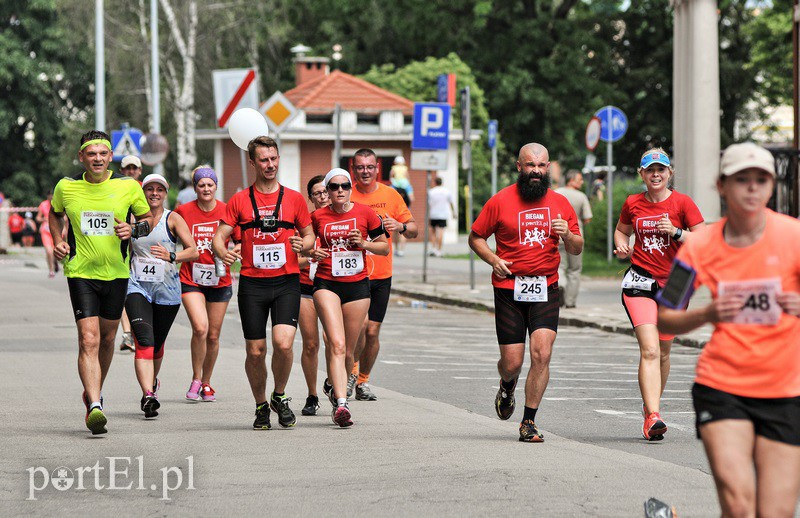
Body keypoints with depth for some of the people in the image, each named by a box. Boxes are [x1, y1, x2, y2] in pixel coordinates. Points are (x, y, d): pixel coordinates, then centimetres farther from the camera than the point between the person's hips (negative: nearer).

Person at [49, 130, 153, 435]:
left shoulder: (128, 186, -5)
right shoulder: (66, 187, -3)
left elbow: (148, 218, 9)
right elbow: (55, 213, 18)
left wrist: (133, 230, -12)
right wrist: (58, 241, 3)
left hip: (116, 272, 2)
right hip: (80, 272, -2)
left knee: (107, 338, 15)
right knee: (89, 340, -15)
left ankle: (94, 392, 38)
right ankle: (94, 407, -22)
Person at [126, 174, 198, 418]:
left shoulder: (173, 219, 0)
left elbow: (193, 251, -10)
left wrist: (172, 256, -26)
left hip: (167, 290, 0)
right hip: (137, 287, 0)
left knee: (157, 344, 14)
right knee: (144, 341, -18)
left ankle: (152, 381, 44)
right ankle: (148, 395, -28)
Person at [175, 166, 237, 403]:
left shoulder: (226, 211, -3)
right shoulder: (183, 211, -4)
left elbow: (240, 241, 4)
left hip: (219, 280, 2)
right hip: (191, 279, -2)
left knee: (213, 335, 8)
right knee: (200, 328, -20)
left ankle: (206, 383, 26)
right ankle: (196, 379, -3)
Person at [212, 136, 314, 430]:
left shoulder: (294, 199, 8)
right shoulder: (239, 201, 6)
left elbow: (309, 234, 14)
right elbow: (220, 235, 3)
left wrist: (303, 245, -9)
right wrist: (222, 252, -20)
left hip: (286, 282, -1)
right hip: (252, 282, 1)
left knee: (283, 342, -19)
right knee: (255, 351, 2)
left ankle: (279, 396, 6)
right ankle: (261, 406, 23)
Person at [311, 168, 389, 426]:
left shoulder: (365, 213, 2)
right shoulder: (317, 216, 2)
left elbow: (385, 247, 10)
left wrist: (365, 244, -9)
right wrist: (312, 253, -5)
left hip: (358, 285, 2)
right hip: (326, 284, -2)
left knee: (348, 350, 9)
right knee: (337, 345, -18)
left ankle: (335, 388, 38)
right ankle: (341, 403, -28)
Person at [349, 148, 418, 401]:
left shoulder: (390, 195, 5)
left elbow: (414, 230, 8)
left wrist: (401, 226, -14)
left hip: (381, 275, 3)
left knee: (372, 331, 5)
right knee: (360, 323, -18)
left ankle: (363, 382, 20)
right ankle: (350, 373, 3)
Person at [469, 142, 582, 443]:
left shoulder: (560, 203, 7)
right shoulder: (500, 202, 0)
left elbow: (577, 249, 14)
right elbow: (476, 238, 9)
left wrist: (567, 235, -9)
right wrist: (493, 259, -9)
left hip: (546, 289, 1)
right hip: (509, 290, -1)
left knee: (541, 354, -14)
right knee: (512, 362, 0)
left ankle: (529, 422, -4)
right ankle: (507, 387, 38)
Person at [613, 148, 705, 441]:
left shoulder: (682, 203, -2)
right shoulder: (633, 204, 4)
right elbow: (621, 230, 23)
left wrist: (676, 232, -18)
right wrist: (622, 247, 1)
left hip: (673, 284, 1)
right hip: (640, 282, -1)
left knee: (663, 351, 12)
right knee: (649, 350, -16)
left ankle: (650, 407, 33)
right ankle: (653, 417, -23)